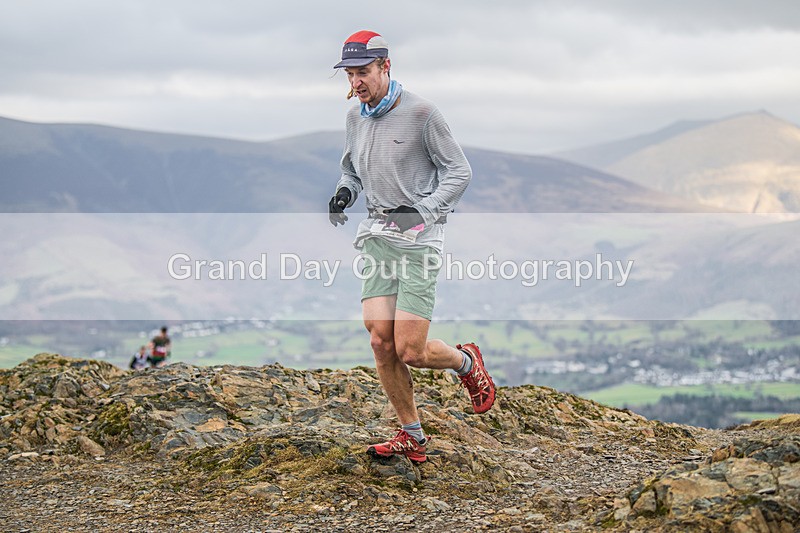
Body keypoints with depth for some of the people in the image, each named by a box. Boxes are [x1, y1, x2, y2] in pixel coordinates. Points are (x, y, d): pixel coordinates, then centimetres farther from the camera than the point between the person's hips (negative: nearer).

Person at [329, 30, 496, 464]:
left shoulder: (419, 112, -9)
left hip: (419, 237, -6)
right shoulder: (356, 117, 11)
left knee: (410, 351, -10)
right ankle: (412, 436, 11)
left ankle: (466, 362, 23)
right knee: (380, 342, -4)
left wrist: (422, 215, -14)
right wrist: (344, 193, 3)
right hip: (377, 236, 6)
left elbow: (459, 172, -5)